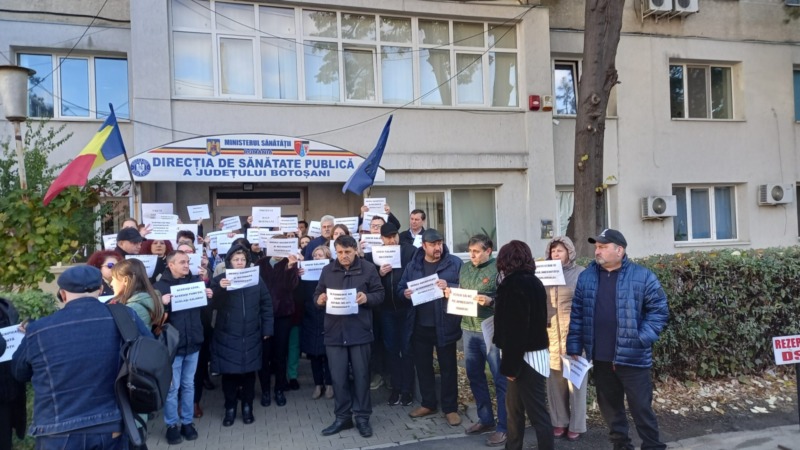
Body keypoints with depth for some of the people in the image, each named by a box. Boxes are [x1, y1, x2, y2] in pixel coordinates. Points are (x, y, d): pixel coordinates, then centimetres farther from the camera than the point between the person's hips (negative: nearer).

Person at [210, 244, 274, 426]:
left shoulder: (256, 279, 2)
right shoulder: (219, 280, -3)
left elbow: (266, 305, 4)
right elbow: (212, 305, -13)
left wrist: (267, 329, 0)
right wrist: (220, 288, -30)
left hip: (251, 336, 1)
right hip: (227, 337, -1)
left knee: (249, 372, 10)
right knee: (229, 373, 5)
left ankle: (247, 408, 25)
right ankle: (230, 409, 21)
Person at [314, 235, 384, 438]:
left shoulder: (369, 269, 0)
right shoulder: (327, 270, 8)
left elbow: (379, 294, 0)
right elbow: (317, 294, 10)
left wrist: (367, 298, -20)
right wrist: (319, 300, -13)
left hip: (359, 331, -2)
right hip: (334, 332, 2)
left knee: (361, 375, 6)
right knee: (338, 377, 8)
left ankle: (362, 417, 19)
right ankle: (342, 417, 22)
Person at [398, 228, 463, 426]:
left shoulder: (454, 263, -6)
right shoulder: (413, 265, 6)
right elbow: (400, 288, 10)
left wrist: (449, 287, -25)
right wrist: (405, 293, -12)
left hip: (444, 325, -4)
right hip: (420, 326, 4)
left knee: (448, 367, 7)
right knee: (423, 366, 15)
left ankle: (450, 408, 21)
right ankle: (428, 404, 32)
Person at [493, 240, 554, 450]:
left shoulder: (516, 284, -18)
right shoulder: (531, 281, 11)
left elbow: (517, 327, -22)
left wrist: (510, 365, -17)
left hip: (525, 357, -10)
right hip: (529, 354, 10)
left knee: (537, 412, 0)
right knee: (514, 407, 18)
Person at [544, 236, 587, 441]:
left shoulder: (580, 273, -1)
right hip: (551, 333, 3)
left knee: (575, 379, 5)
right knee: (555, 380, 10)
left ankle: (576, 425, 17)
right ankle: (559, 421, 23)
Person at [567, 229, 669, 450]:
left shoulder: (642, 276, -6)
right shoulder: (586, 277, 5)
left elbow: (659, 309, -4)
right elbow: (577, 315, 7)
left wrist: (643, 339, -13)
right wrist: (574, 348, 5)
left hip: (632, 357, -4)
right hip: (600, 358, 4)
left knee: (641, 408, 4)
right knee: (609, 406, 16)